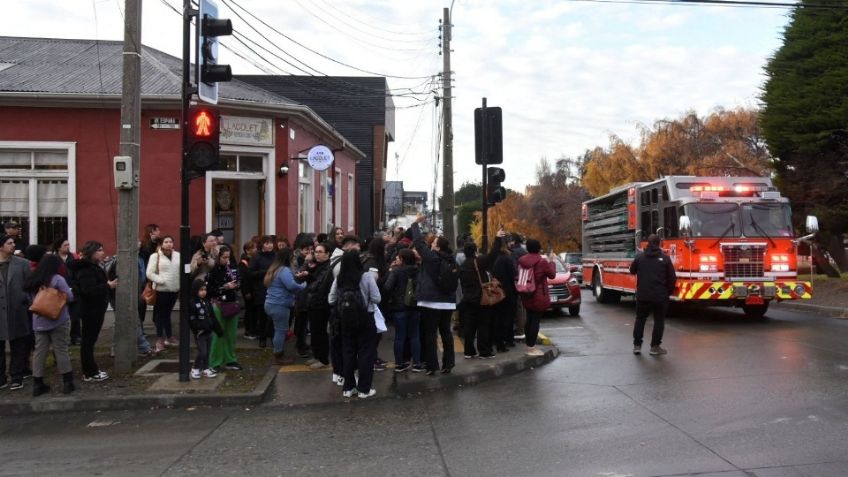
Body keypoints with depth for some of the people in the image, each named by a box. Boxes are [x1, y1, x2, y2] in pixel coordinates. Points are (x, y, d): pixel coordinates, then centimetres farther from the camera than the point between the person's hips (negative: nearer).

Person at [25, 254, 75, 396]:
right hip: (58, 321, -5)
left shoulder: (33, 281, 8)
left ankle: (37, 384, 10)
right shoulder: (57, 279, -11)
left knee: (39, 351, 8)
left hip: (39, 321, 5)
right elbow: (70, 297, -10)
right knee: (61, 350, 1)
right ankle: (67, 383, 5)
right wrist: (63, 293, 10)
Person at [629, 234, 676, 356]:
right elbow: (672, 277, -2)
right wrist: (669, 291, 11)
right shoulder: (665, 258, -4)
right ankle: (655, 347, 9)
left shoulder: (640, 257, 1)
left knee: (640, 319, 13)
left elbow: (632, 271, 18)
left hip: (642, 295, 2)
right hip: (660, 295, -2)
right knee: (659, 321, 9)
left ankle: (637, 345, 14)